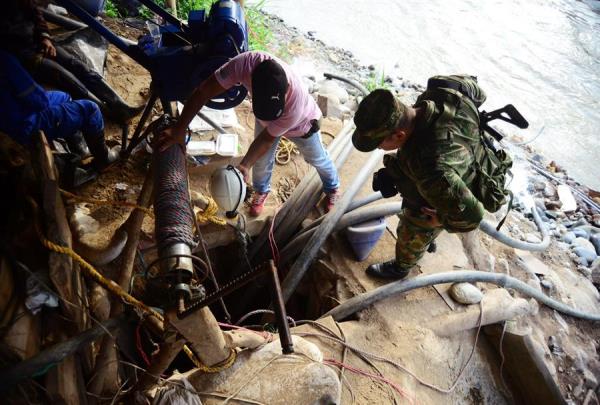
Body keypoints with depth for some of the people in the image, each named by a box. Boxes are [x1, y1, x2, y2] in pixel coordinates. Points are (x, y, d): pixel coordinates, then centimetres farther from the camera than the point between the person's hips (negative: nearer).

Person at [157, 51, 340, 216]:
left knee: (317, 159, 21)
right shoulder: (247, 62, -43)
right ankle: (261, 191, 51)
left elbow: (267, 138, -30)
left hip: (301, 123, -2)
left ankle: (332, 188, 53)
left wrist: (244, 165, -34)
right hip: (265, 119, 3)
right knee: (261, 161, 17)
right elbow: (204, 91, -33)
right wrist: (179, 129, -33)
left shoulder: (296, 104, -48)